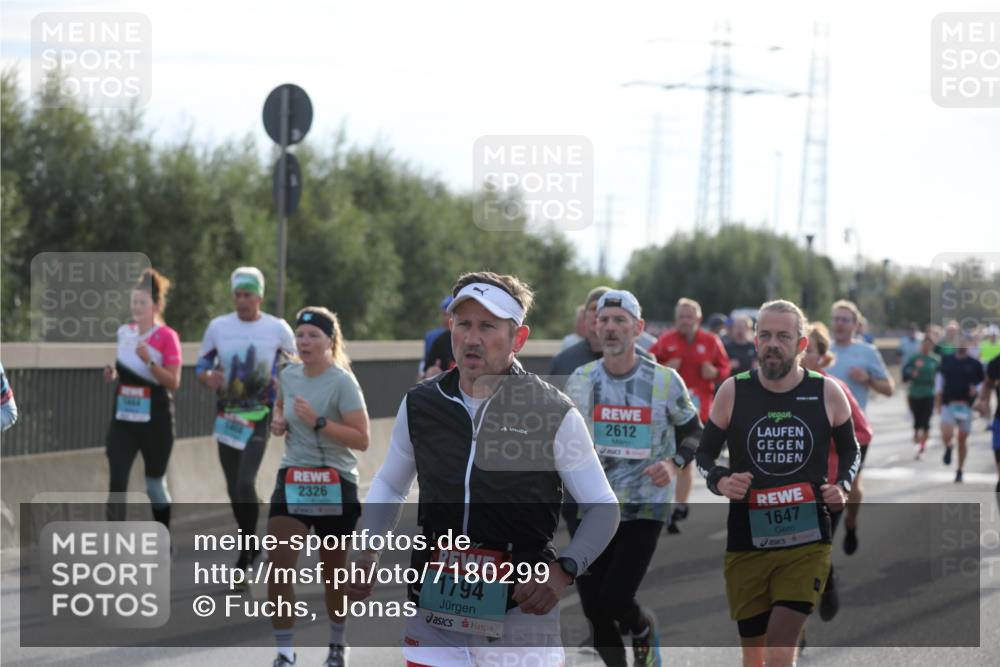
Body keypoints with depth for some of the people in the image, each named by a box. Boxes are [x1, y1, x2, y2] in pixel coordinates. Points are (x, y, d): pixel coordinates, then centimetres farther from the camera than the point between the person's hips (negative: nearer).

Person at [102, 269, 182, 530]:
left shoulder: (167, 337, -10)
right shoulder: (124, 332, 7)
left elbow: (173, 383, -14)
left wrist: (149, 361, -27)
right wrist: (112, 374, 1)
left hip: (155, 421, -4)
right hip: (123, 419, 4)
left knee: (155, 484, 10)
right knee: (116, 483, -8)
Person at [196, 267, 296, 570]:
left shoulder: (277, 329, -3)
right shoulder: (218, 326, 3)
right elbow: (202, 364, 10)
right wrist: (208, 377, -13)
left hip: (259, 417, -4)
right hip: (226, 416, 4)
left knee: (245, 483, -18)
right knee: (233, 488, 9)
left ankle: (247, 549, -7)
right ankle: (248, 545, 26)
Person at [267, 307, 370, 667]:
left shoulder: (342, 383, -13)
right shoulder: (289, 375, 4)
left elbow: (362, 439, -18)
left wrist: (318, 422, -26)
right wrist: (278, 422, 3)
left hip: (335, 484, -4)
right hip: (293, 478, 4)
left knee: (334, 569, 9)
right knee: (278, 563, -11)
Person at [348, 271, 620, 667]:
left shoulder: (554, 414, -7)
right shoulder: (419, 406, 4)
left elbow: (602, 507, 0)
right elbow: (389, 485, 21)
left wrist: (563, 570, -16)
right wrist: (367, 553, 6)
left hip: (520, 608, -4)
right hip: (434, 606, 4)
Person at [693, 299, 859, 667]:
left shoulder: (827, 393, -1)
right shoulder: (733, 391, 0)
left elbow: (850, 449, 16)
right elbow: (704, 453, 10)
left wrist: (842, 486, -3)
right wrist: (719, 481, -11)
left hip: (807, 542, -2)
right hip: (746, 542, 2)